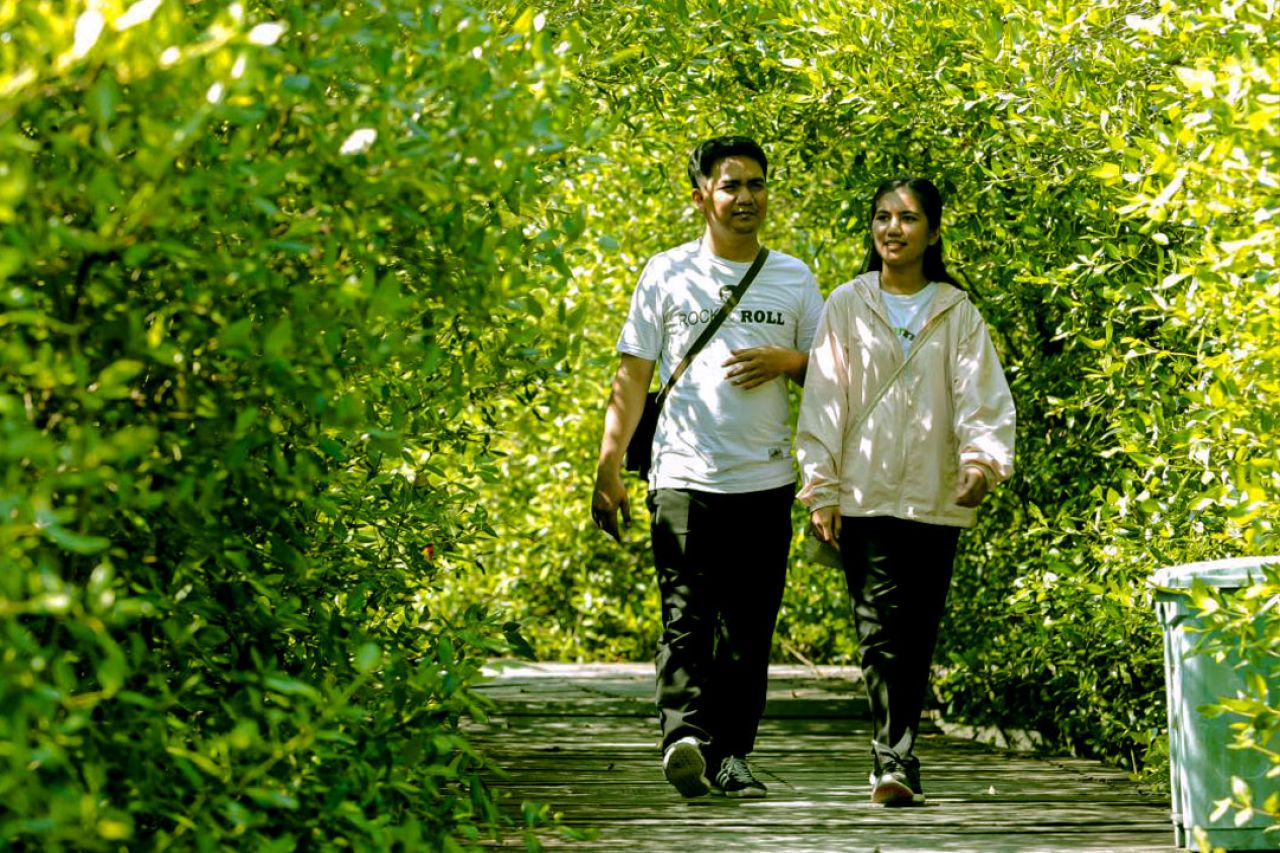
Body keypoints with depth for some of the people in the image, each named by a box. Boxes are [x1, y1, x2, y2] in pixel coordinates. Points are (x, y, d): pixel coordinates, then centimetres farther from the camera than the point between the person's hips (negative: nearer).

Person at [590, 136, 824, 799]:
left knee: (749, 627, 4)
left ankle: (731, 755, 9)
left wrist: (789, 360, -6)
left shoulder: (794, 280, 13)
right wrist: (608, 466, -1)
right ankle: (685, 735, -27)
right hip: (684, 477, -3)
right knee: (686, 619, -15)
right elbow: (632, 375, 7)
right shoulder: (667, 274, 7)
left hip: (766, 479, 3)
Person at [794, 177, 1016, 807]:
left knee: (918, 637, 2)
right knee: (880, 630, -12)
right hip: (864, 496, -1)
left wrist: (983, 459, -19)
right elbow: (824, 401, 5)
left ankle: (894, 757, 11)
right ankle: (895, 763, -15)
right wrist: (820, 490, -1)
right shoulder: (847, 306, 8)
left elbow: (983, 396, 0)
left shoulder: (958, 313, 9)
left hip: (936, 500, 1)